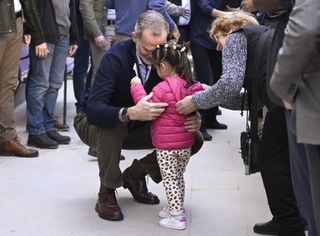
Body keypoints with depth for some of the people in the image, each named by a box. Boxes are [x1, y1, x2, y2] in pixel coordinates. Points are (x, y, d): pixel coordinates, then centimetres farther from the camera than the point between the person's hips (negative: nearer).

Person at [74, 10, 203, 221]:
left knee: (195, 140, -11)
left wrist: (193, 119, -33)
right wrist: (131, 113, -57)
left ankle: (134, 175, 6)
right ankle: (106, 193, -18)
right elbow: (93, 110, -39)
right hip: (95, 125, -4)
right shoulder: (116, 57, -29)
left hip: (135, 128, 5)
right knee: (113, 124, -40)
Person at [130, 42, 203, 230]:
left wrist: (137, 87, -9)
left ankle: (177, 217, 5)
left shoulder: (163, 89, -21)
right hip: (186, 143, 7)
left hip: (167, 145, -7)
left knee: (170, 180, 3)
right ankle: (177, 208, 32)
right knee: (178, 177, 21)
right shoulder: (192, 86, 0)